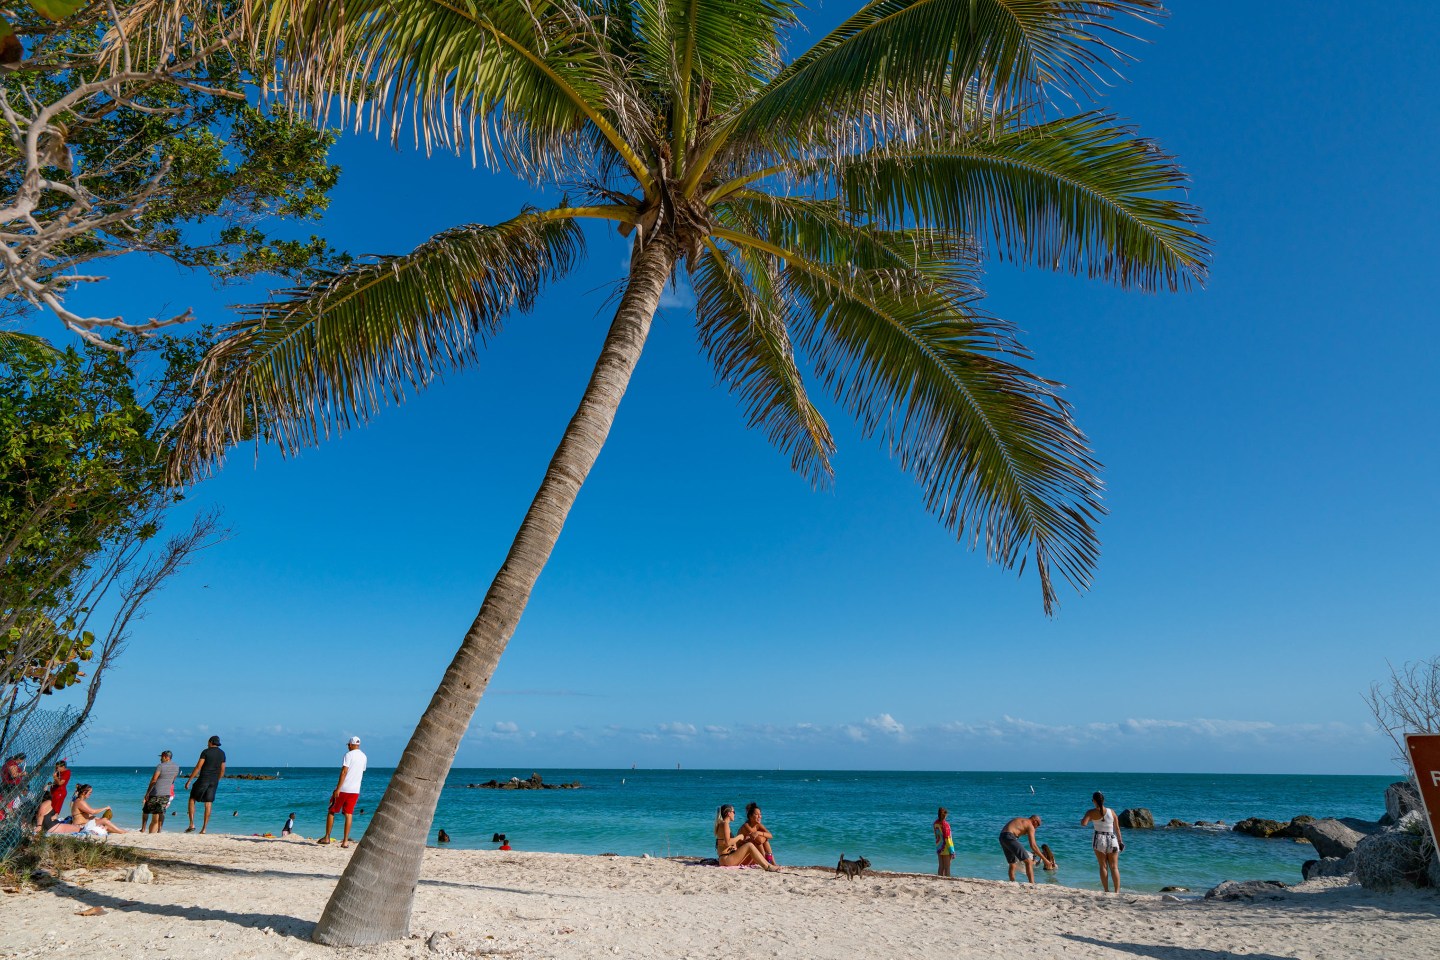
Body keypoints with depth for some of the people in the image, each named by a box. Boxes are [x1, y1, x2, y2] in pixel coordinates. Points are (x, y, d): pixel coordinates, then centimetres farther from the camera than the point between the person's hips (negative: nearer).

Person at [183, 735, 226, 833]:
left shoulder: (206, 752, -5)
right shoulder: (222, 753, 10)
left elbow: (198, 767, -12)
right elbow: (222, 770, 12)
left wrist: (189, 780, -8)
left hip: (203, 779, -4)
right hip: (214, 781, 4)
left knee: (192, 799, 12)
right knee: (208, 805, 5)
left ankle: (192, 824, 2)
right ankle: (204, 829, 3)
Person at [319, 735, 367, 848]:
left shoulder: (349, 755, -8)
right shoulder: (363, 757, 13)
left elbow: (344, 772, -16)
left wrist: (338, 789, -17)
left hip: (343, 789, -5)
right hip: (355, 790, 5)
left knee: (331, 812, 11)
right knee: (348, 814, 5)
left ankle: (327, 837, 14)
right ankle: (345, 841, 0)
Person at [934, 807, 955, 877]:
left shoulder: (936, 823, 1)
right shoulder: (945, 824, -19)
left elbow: (936, 836, 6)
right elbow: (947, 838, -18)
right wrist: (952, 851, -12)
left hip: (938, 848, 6)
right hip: (946, 850, -6)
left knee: (941, 867, 13)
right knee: (947, 868, 4)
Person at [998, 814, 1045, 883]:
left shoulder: (1020, 820, 29)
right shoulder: (1030, 826, 5)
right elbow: (1033, 845, -4)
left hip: (1002, 837, 9)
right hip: (1009, 837, -9)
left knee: (1012, 865, 20)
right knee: (1028, 862, -8)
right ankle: (1032, 884, -18)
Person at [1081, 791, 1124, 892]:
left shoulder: (1091, 812, -6)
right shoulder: (1111, 811, 1)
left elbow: (1083, 823, -17)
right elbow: (1117, 828, 5)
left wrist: (1082, 819, 5)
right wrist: (1120, 841, 15)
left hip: (1099, 839, -2)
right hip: (1112, 839, 2)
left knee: (1103, 866, 7)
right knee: (1114, 867, 8)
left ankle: (1106, 891, 6)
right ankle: (1117, 891, 1)